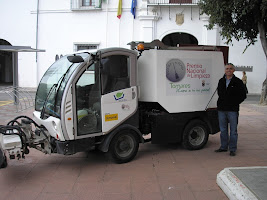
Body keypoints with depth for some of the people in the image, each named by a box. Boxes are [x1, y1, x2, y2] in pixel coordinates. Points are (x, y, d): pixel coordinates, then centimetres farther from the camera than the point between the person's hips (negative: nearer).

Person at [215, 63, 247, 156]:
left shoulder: (238, 82, -2)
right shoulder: (221, 81, 12)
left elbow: (243, 95, 0)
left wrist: (234, 103, -5)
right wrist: (220, 103, 13)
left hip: (232, 110, -4)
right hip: (221, 110, 4)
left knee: (233, 131, 1)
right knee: (223, 130, 11)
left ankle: (232, 149, 9)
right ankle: (223, 147, 23)